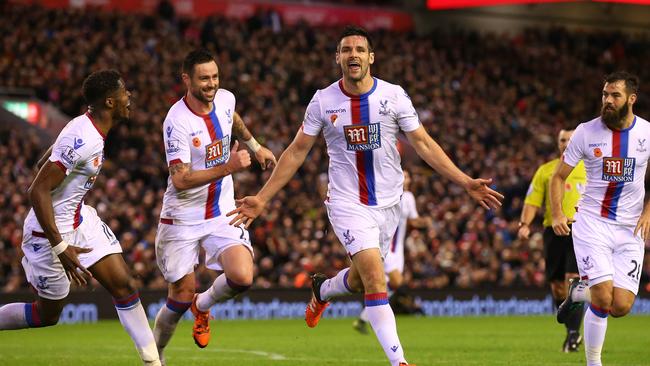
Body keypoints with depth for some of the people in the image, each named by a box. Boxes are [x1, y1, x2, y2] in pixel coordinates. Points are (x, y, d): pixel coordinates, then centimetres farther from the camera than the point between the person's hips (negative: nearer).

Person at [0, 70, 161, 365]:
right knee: (48, 314, 6)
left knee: (124, 285, 1)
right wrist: (60, 248, -27)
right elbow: (38, 191, -29)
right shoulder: (81, 140, -28)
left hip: (80, 219, 9)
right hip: (50, 231, -9)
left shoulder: (90, 129, 1)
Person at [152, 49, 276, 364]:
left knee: (242, 277, -18)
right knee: (182, 296, 0)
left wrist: (255, 146, 34)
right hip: (183, 218, -4)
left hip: (222, 214, 4)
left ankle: (202, 306, 15)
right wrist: (228, 167, -33)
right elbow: (181, 180, -27)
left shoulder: (225, 99, -3)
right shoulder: (177, 122, -22)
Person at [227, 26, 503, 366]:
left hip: (387, 203, 2)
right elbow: (296, 152, 3)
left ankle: (322, 290, 48)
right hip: (347, 204, -2)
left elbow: (423, 144, 0)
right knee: (375, 277, -18)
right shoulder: (323, 101, -5)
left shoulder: (393, 95, -5)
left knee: (360, 279, 12)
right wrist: (262, 198, 0)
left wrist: (466, 182, -7)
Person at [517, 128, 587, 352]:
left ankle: (573, 335, -16)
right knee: (557, 287, 4)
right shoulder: (545, 171, 11)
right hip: (554, 231, 3)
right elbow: (532, 201, 6)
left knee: (573, 282, -17)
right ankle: (573, 332, 22)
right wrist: (524, 224, -9)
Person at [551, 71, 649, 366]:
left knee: (621, 307, -7)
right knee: (603, 300, -18)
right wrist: (557, 215, -10)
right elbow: (558, 176, 4)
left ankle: (580, 291, 25)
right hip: (592, 223, -2)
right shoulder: (587, 132, -4)